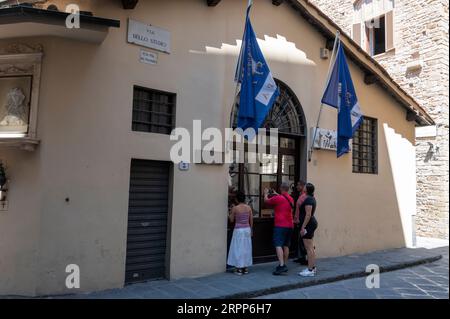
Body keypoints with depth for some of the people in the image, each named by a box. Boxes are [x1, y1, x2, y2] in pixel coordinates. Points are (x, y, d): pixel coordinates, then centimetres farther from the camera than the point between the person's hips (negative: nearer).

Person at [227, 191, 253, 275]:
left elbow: (231, 220, -3)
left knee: (238, 249, 4)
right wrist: (251, 230, 15)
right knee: (246, 248, 13)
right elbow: (251, 220, 4)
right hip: (247, 229, 4)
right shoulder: (249, 207, -1)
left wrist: (231, 212, 11)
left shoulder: (235, 208, -12)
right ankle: (245, 268, 19)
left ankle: (239, 269, 6)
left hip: (238, 230, -4)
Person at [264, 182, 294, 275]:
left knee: (278, 245, -11)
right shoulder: (291, 199, 11)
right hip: (290, 225, 7)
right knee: (286, 245, 14)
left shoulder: (277, 198, -10)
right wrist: (277, 194, 41)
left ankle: (281, 266, -22)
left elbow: (266, 201, 5)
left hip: (280, 225, -7)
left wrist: (266, 193, 24)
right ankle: (284, 265, 20)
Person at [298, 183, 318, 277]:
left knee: (309, 248, -6)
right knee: (311, 247, 15)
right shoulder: (312, 198, 14)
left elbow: (308, 214, -22)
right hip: (312, 223, 11)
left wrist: (303, 227, -21)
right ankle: (313, 267, 23)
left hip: (308, 224, -11)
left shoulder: (308, 199, -17)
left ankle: (310, 270, -2)